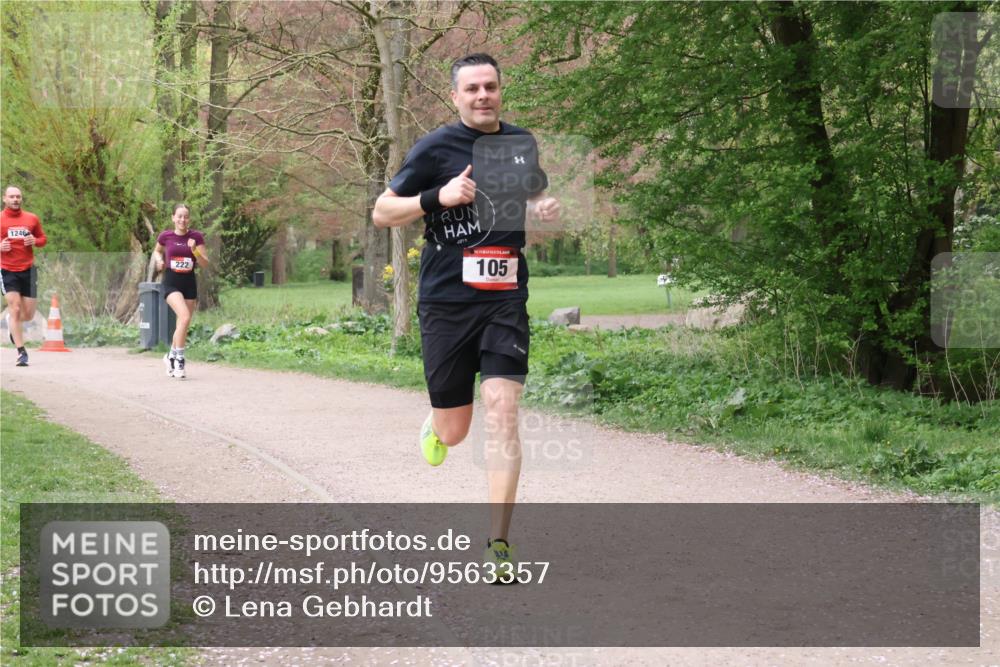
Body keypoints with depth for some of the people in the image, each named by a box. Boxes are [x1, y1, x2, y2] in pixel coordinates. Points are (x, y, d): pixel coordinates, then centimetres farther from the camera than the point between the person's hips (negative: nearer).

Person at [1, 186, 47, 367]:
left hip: (28, 270, 3)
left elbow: (42, 238, 15)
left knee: (28, 315, 5)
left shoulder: (32, 219, 5)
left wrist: (35, 241, -8)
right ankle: (21, 352, -8)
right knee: (15, 309, -13)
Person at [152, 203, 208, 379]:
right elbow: (157, 251, 18)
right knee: (185, 317, -24)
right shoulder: (166, 236, -2)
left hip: (189, 282, 3)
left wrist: (195, 251, -20)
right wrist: (159, 260, -3)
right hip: (171, 282, -3)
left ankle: (171, 356, 35)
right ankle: (179, 359, -15)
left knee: (183, 325, 10)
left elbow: (205, 263, -3)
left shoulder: (196, 237, -2)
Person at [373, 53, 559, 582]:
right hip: (446, 301, -2)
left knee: (502, 410, -14)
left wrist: (545, 208, 4)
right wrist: (438, 197, -18)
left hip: (505, 299, 2)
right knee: (454, 431, 5)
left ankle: (498, 543, -10)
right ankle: (434, 425, 45)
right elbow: (381, 213, -2)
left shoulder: (522, 143, 10)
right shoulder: (435, 148, -3)